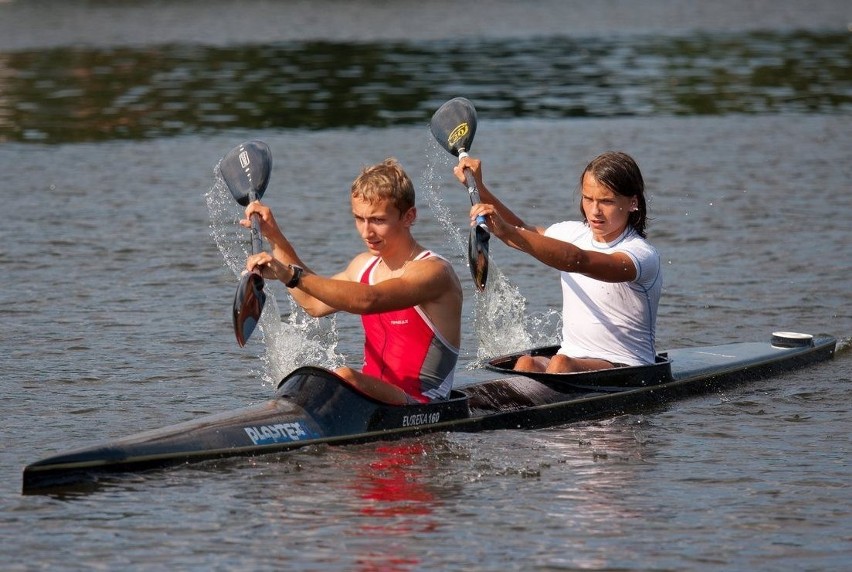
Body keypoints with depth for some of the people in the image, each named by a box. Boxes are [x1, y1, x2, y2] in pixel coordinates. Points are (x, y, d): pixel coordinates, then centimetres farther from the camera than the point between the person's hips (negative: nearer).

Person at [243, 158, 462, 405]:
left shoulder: (434, 272, -12)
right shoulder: (365, 265, 15)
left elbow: (368, 300, -29)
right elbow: (314, 303, 30)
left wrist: (291, 274, -39)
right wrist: (275, 237, 24)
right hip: (369, 398, 8)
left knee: (344, 378, -33)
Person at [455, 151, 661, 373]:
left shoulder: (643, 255, -13)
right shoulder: (573, 233, 12)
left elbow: (577, 261, -32)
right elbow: (523, 232, 32)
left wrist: (508, 232, -43)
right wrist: (479, 188, 17)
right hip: (570, 358, 6)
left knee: (561, 364, -37)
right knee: (526, 364, -30)